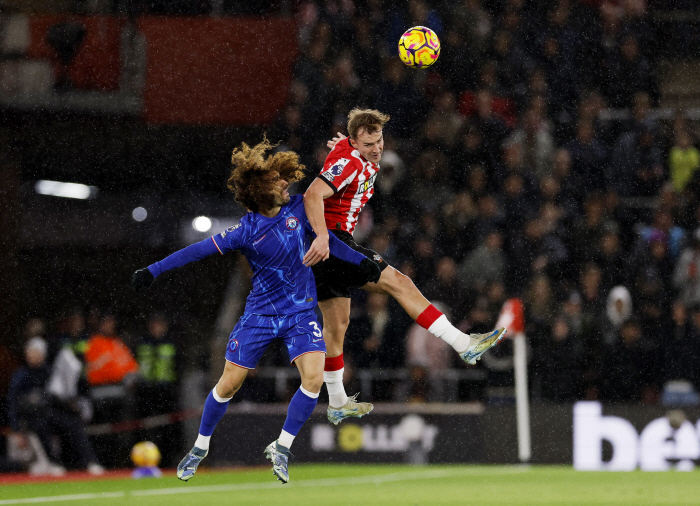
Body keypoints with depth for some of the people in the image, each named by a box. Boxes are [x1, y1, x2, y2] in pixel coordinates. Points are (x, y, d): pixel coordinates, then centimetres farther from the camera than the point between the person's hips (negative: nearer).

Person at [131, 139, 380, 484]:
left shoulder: (297, 207, -7)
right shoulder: (247, 231, -17)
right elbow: (199, 251, -12)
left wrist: (359, 261, 9)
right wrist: (152, 271, -14)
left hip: (301, 312, 2)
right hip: (260, 313, -2)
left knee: (314, 377, -17)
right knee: (229, 383, 1)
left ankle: (281, 448, -3)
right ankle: (200, 447, 23)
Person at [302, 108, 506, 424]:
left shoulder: (367, 160, 13)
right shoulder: (349, 161, -18)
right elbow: (313, 195, -31)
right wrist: (322, 236, -39)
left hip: (331, 243, 11)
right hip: (328, 242, -11)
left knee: (337, 324, 17)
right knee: (398, 283, -15)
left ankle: (337, 404, 26)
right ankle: (464, 345, -19)